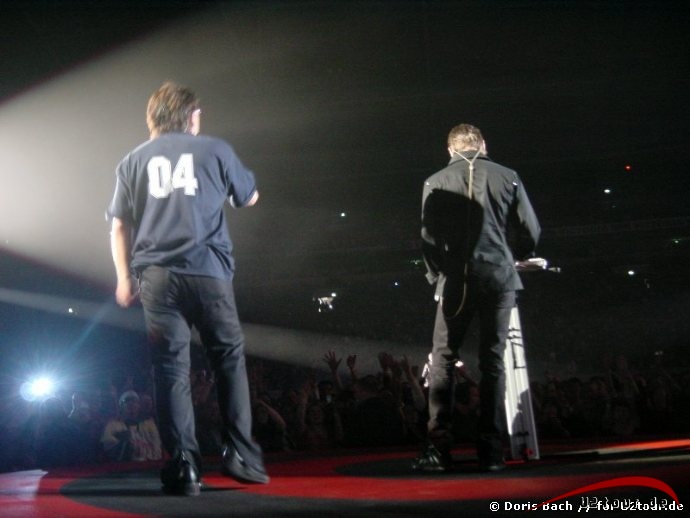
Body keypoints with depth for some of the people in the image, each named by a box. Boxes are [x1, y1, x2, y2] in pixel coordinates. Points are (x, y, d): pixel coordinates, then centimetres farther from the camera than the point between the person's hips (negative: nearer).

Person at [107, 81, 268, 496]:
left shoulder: (134, 160, 14)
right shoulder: (215, 149, 10)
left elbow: (119, 227, 11)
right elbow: (250, 197, 22)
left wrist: (124, 278, 15)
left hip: (156, 275, 2)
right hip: (208, 270, -1)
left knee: (172, 368, 3)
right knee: (230, 358, 9)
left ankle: (185, 466, 1)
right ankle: (242, 454, 8)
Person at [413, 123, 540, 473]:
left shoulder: (436, 182, 4)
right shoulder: (508, 177, 6)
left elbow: (429, 239, -1)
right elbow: (530, 232, 5)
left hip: (457, 279, -1)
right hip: (499, 276, 1)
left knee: (443, 359, 6)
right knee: (493, 360, 7)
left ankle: (439, 447, 0)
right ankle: (491, 450, 7)